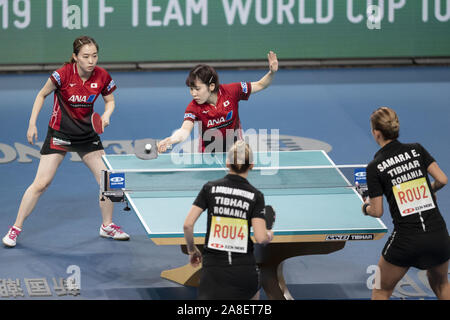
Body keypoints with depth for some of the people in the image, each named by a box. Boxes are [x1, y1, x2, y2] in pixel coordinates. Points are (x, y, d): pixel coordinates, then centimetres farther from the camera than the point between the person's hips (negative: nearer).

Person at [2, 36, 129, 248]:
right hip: (59, 133, -4)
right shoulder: (63, 75, -21)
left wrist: (106, 115, -14)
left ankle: (107, 226, 22)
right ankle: (16, 228, 4)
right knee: (41, 183, -8)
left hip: (87, 134, 4)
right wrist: (32, 124, -8)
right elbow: (42, 95, -5)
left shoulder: (102, 77, -10)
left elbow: (110, 101, 7)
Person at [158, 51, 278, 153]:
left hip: (234, 149, 0)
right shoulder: (193, 108, -21)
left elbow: (260, 85, -5)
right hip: (208, 152, 0)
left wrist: (272, 72, -24)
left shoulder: (231, 91, -19)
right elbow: (185, 129, -38)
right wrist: (171, 140, -60)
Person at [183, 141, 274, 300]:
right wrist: (269, 235, 12)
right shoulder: (255, 195, -3)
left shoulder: (210, 188, -1)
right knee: (253, 293, 33)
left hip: (213, 266, -1)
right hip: (244, 267, 1)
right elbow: (261, 238, -11)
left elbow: (188, 224, -5)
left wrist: (192, 250, 12)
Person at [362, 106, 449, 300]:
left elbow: (377, 211, -2)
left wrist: (366, 207, 21)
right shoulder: (416, 150, 6)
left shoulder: (375, 167, -4)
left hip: (406, 240, -4)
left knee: (382, 291, 18)